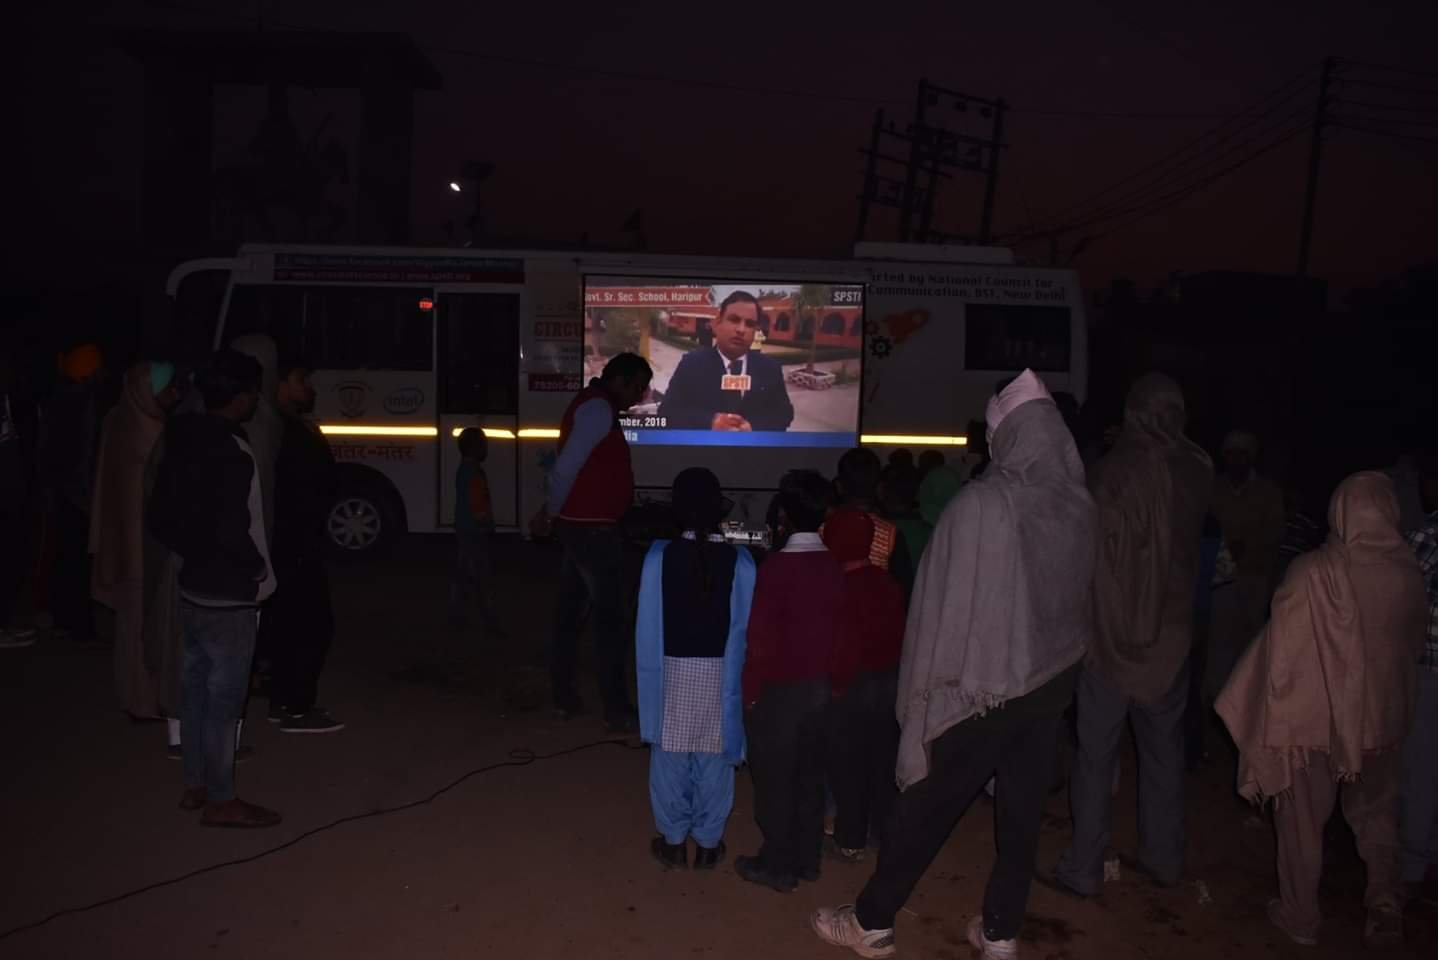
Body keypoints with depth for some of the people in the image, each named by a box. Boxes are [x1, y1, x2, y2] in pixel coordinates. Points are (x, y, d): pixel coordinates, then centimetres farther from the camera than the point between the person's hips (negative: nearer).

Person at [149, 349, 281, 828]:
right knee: (224, 699, 1)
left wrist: (194, 554, 15)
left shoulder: (183, 443, 6)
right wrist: (258, 568, -9)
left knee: (198, 690, 17)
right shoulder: (232, 454, -21)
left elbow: (161, 519, 12)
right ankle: (221, 801, 11)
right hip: (229, 597, -9)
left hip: (194, 590, 9)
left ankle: (196, 785, 30)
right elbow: (232, 532, -26)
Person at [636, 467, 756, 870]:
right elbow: (747, 627, -7)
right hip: (721, 675, 0)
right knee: (714, 759, 13)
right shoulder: (740, 562, -12)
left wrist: (649, 673, 6)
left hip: (672, 672, 0)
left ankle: (673, 842, 25)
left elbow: (647, 626, -6)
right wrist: (740, 676, 5)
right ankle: (708, 843, 25)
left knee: (670, 757, 14)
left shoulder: (659, 556, -12)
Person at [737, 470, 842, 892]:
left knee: (774, 779, 7)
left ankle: (778, 866, 18)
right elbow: (838, 628, 4)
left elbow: (761, 639, -17)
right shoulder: (834, 566, -2)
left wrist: (750, 690, -7)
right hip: (819, 685, 6)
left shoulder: (777, 567, -19)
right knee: (809, 775, 16)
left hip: (778, 689, -6)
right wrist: (826, 674, 15)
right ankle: (807, 859, 28)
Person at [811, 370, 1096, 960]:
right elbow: (1084, 596, 5)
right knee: (1023, 809, 15)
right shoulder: (1080, 508, -5)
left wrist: (924, 685, -7)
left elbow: (948, 603, -16)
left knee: (926, 802, 9)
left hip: (981, 683, -5)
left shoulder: (982, 504, -21)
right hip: (1051, 677, 5)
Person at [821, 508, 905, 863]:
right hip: (890, 680, 6)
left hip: (854, 685, -6)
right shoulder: (888, 584, 0)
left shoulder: (841, 587, -19)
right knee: (883, 759, 16)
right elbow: (898, 633, 4)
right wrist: (892, 670, 13)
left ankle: (850, 841, 14)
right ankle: (882, 830, 28)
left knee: (848, 765, 6)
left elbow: (844, 645, -20)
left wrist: (836, 684, -8)